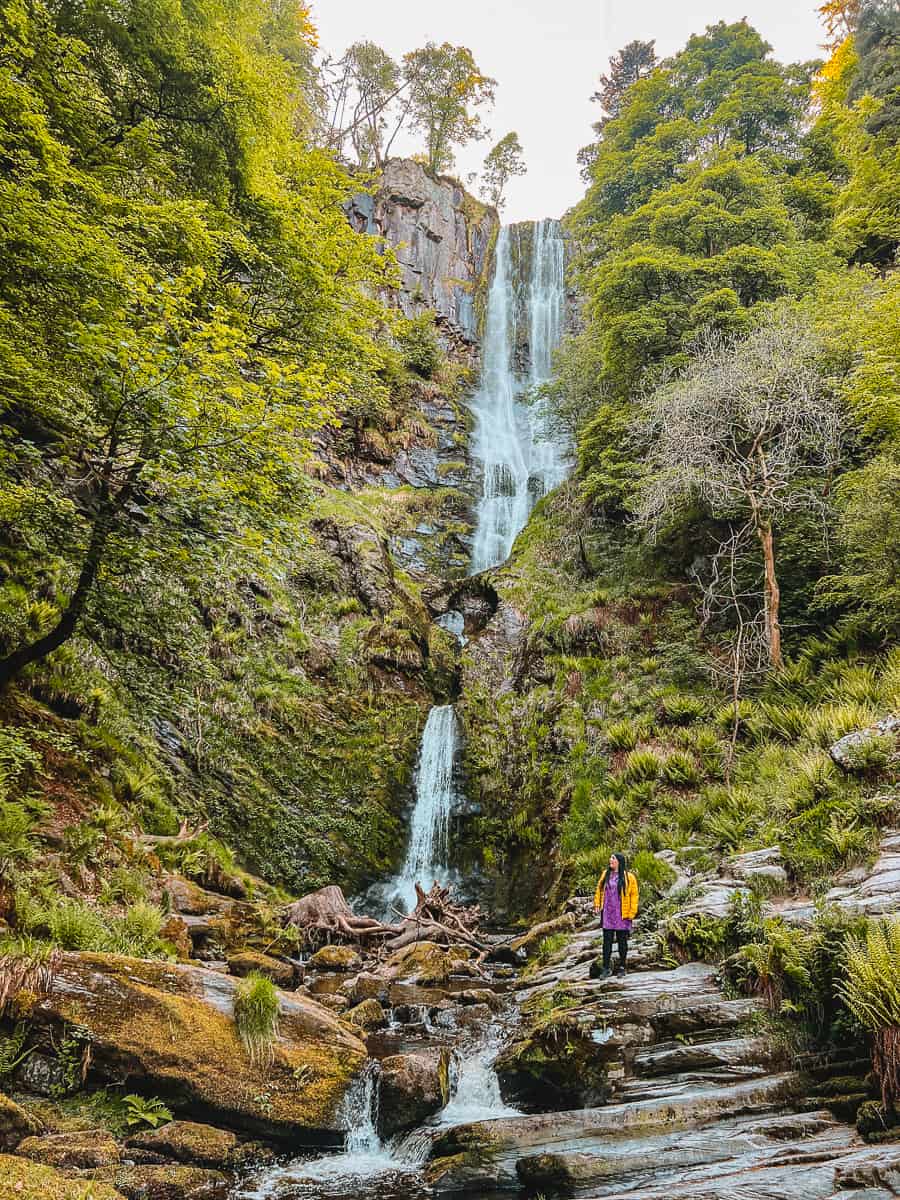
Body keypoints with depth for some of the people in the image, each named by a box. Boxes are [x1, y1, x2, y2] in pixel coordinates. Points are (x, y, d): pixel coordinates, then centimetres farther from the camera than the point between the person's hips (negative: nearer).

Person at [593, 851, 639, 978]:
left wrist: (632, 912, -10)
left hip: (622, 915, -3)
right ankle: (606, 968, 11)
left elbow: (634, 895, -6)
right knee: (607, 941, 4)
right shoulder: (605, 874, 6)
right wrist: (597, 904, 5)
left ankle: (622, 967, 22)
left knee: (622, 941, 9)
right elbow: (599, 890, 14)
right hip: (608, 914, 3)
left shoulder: (629, 877, -7)